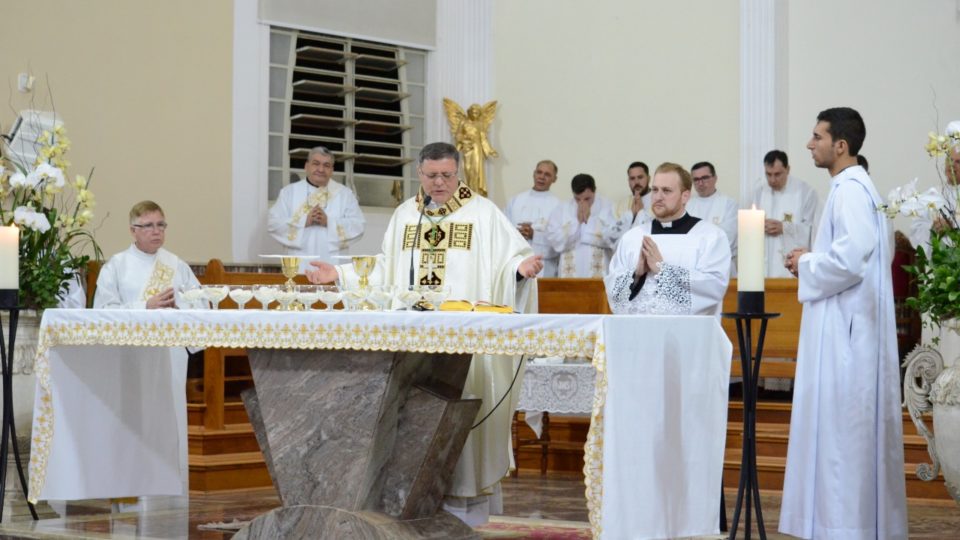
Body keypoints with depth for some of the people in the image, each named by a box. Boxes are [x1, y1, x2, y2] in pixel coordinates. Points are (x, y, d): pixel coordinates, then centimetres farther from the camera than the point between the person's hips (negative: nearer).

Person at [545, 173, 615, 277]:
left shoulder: (607, 207, 2)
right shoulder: (561, 210, 6)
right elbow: (555, 241, -5)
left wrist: (590, 220, -8)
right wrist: (577, 221, -8)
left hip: (599, 275, -1)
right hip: (569, 275, 1)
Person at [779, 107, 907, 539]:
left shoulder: (850, 190, -15)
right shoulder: (855, 187, 16)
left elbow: (850, 260, -25)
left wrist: (807, 264, -9)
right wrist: (814, 259, 10)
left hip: (846, 329, -10)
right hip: (847, 326, 10)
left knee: (842, 423, -7)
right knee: (850, 426, 12)